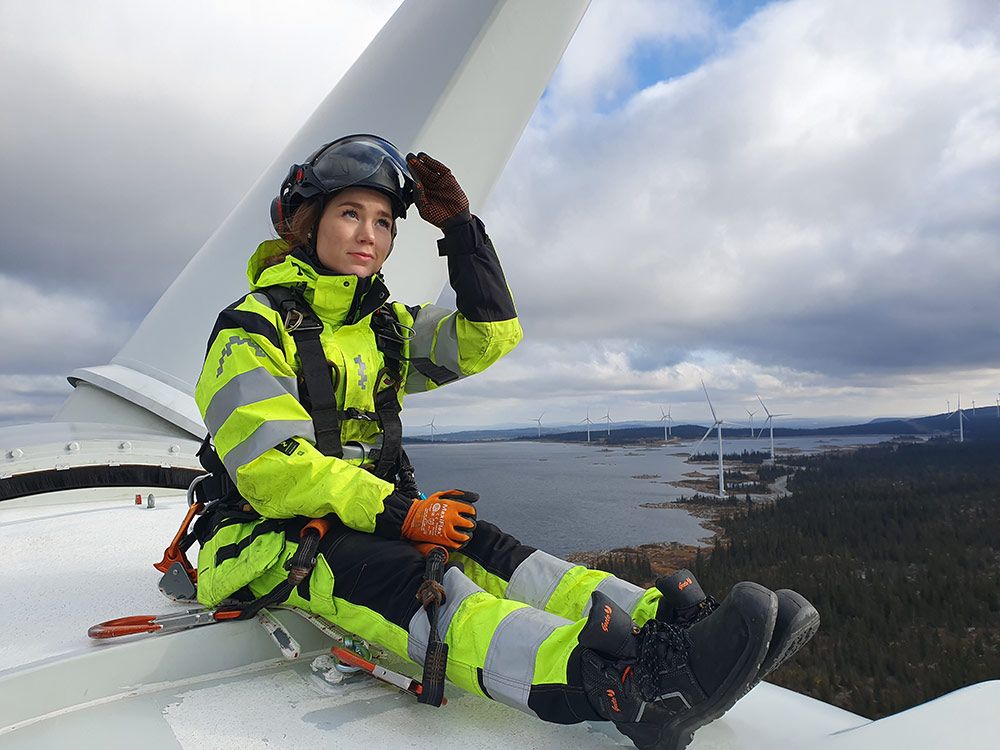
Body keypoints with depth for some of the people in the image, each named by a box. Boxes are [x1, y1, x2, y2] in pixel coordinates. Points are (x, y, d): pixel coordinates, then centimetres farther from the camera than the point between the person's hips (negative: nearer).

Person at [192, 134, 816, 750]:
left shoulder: (387, 326, 12)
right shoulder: (253, 329, -9)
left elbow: (491, 334, 5)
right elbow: (272, 467, -18)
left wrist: (459, 226, -2)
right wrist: (398, 512, -24)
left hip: (375, 513, 7)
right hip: (276, 538, -7)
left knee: (488, 552, -21)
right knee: (420, 582, -34)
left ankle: (662, 622, -34)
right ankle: (629, 686, -55)